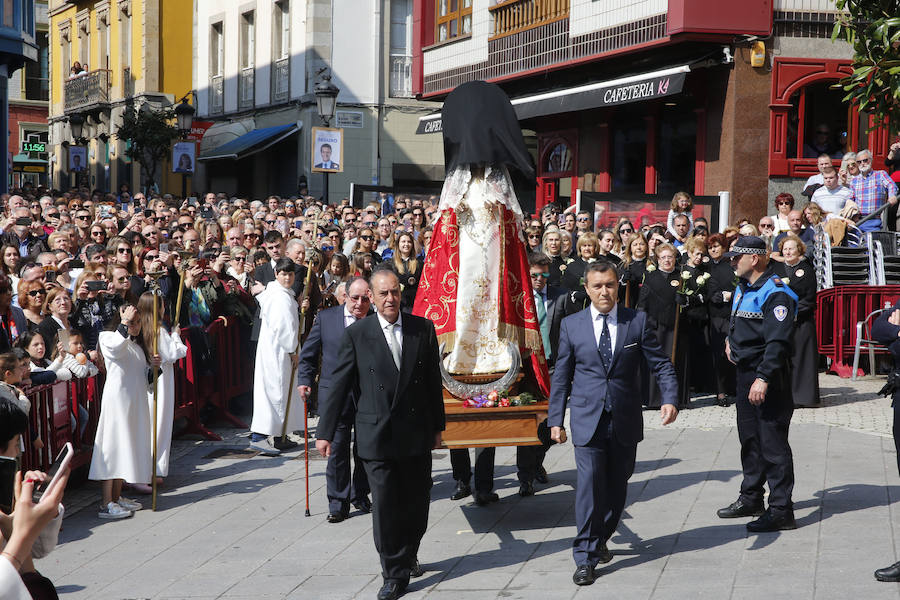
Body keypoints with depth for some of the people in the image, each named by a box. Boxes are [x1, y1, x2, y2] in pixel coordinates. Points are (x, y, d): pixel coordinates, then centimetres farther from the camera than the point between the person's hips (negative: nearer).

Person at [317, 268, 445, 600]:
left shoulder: (423, 329, 2)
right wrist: (325, 432, -3)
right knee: (385, 506, -2)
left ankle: (408, 554, 36)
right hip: (376, 434, -2)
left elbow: (433, 381, 8)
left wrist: (437, 426, 11)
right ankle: (395, 573, 9)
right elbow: (339, 386, -1)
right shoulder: (356, 334, -3)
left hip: (416, 432, 2)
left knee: (417, 502, 12)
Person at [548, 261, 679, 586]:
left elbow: (661, 364, 2)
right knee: (589, 484, -9)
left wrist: (670, 398, -15)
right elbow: (561, 376, 7)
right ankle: (586, 558, -4)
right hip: (587, 420, -1)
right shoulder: (571, 325, 3)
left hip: (625, 421, 1)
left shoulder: (638, 321, 1)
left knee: (617, 486, 11)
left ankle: (600, 539, 33)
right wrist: (555, 420, 5)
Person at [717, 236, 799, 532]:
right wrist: (732, 339, 14)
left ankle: (781, 510, -3)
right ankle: (751, 499, 30)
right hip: (745, 374, 10)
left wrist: (763, 378, -29)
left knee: (773, 444, -7)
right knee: (750, 440, 18)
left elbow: (778, 341, -24)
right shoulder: (743, 289, 14)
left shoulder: (776, 293, -17)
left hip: (769, 379, -10)